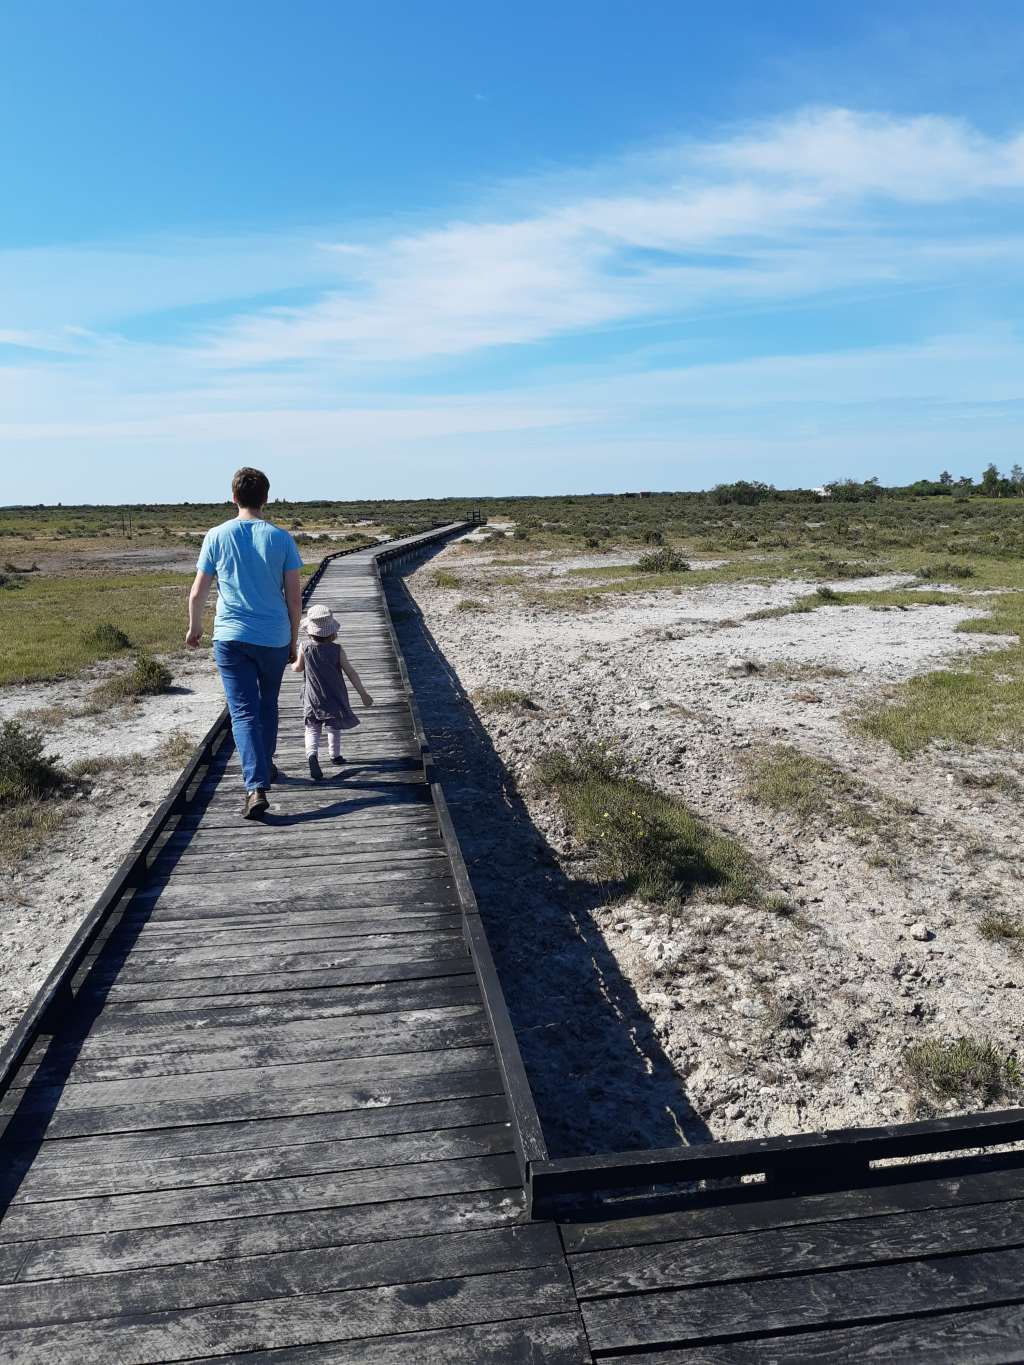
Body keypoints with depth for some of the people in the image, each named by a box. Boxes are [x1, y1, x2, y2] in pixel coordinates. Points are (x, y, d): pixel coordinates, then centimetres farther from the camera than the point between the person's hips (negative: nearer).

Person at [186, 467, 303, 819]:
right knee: (268, 704, 22)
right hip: (274, 638, 1)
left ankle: (257, 787, -15)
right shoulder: (281, 539, -2)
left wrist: (194, 628, 19)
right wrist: (294, 639, 10)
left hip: (230, 638, -1)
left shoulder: (217, 536, -1)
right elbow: (294, 596, -2)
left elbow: (197, 593, 2)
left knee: (243, 712, -2)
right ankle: (264, 766, 37)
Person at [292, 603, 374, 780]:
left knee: (312, 730, -1)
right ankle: (335, 755, 34)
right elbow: (351, 673, -7)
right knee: (334, 728, 21)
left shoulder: (305, 648, -9)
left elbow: (298, 668, 6)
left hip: (313, 700, 0)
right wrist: (363, 694, 2)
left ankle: (312, 754, -27)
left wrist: (292, 663, 29)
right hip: (335, 699, 1)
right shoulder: (337, 649, -10)